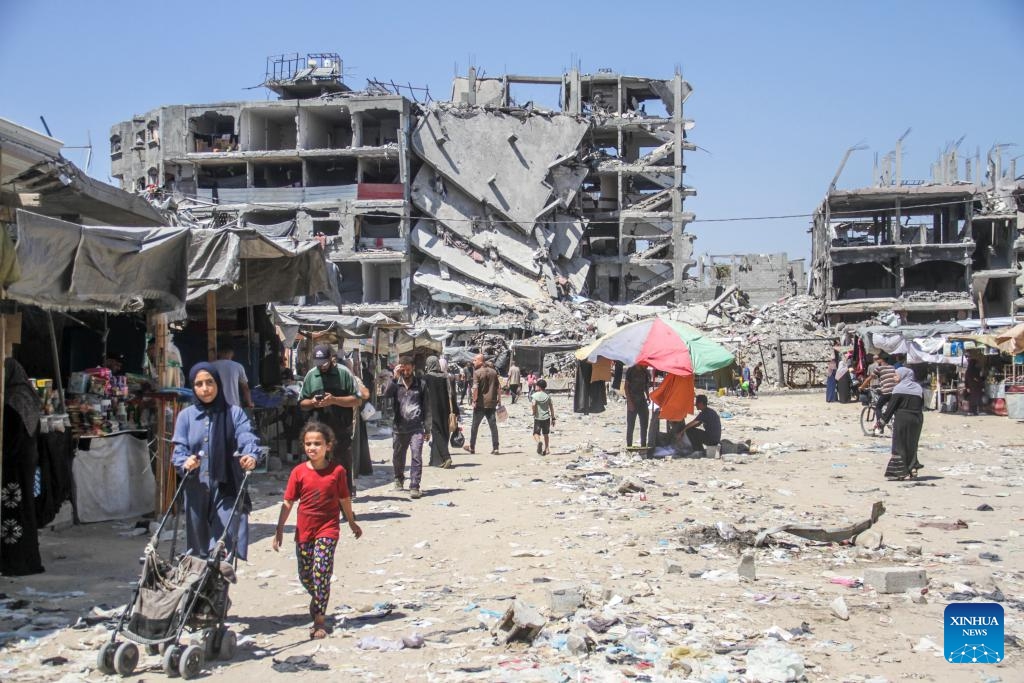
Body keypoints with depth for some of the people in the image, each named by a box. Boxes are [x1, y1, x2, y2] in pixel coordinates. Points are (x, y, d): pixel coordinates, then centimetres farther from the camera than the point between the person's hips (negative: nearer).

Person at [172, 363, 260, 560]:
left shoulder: (234, 413, 3)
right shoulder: (186, 416, 7)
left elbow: (247, 439, -11)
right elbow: (179, 450, 1)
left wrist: (251, 456, -34)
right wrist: (185, 462, -23)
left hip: (226, 488, -2)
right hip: (196, 490, 3)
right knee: (198, 547, 10)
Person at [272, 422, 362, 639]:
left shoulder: (337, 471, -5)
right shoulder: (299, 472, -3)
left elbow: (344, 499, 7)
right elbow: (288, 502, 1)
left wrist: (352, 523, 18)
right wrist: (279, 530, -1)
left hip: (328, 529, -3)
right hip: (304, 530, 3)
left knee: (320, 572, -13)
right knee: (305, 575, 12)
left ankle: (320, 620, -3)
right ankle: (318, 599, 42)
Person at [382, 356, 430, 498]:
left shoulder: (420, 385, 4)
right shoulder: (396, 383, 5)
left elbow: (425, 407, 7)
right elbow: (386, 395, -15)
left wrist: (427, 429, 6)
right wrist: (395, 377, -22)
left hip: (416, 428, -2)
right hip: (399, 428, 2)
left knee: (417, 457, -13)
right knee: (397, 458, 14)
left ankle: (414, 487, -11)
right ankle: (399, 479, 39)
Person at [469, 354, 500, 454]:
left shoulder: (477, 373, -10)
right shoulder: (493, 372, 8)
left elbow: (475, 388, -19)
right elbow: (499, 387, 9)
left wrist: (474, 401, -13)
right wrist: (499, 399, 14)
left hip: (480, 404, -4)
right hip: (492, 403, 4)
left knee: (475, 426, 9)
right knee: (493, 426, 5)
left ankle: (472, 447, 15)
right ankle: (495, 448, 2)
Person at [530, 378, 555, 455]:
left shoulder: (535, 395, -8)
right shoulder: (548, 395, 2)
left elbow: (533, 405, -21)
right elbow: (551, 407, 2)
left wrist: (534, 412, -1)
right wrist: (553, 418, 8)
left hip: (538, 417, -3)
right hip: (546, 417, 3)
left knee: (536, 433, 2)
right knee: (546, 434, 16)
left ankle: (539, 441, -28)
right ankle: (547, 449, 16)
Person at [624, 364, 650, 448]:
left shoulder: (645, 372, 7)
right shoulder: (631, 370, -8)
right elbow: (626, 387, -8)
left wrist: (648, 396, 0)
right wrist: (629, 401, -14)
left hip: (642, 401, 6)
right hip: (632, 401, -5)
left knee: (644, 424, 7)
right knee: (630, 425, -1)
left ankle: (643, 445, 15)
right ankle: (629, 446, 4)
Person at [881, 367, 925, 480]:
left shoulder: (899, 388, -10)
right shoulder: (919, 388, 8)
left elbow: (891, 406, -12)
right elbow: (922, 405, 10)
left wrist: (884, 419, -6)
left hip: (902, 419, -6)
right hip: (917, 419, 6)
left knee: (899, 445, 0)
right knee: (912, 445, 16)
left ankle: (900, 472, -4)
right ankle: (913, 468, 11)